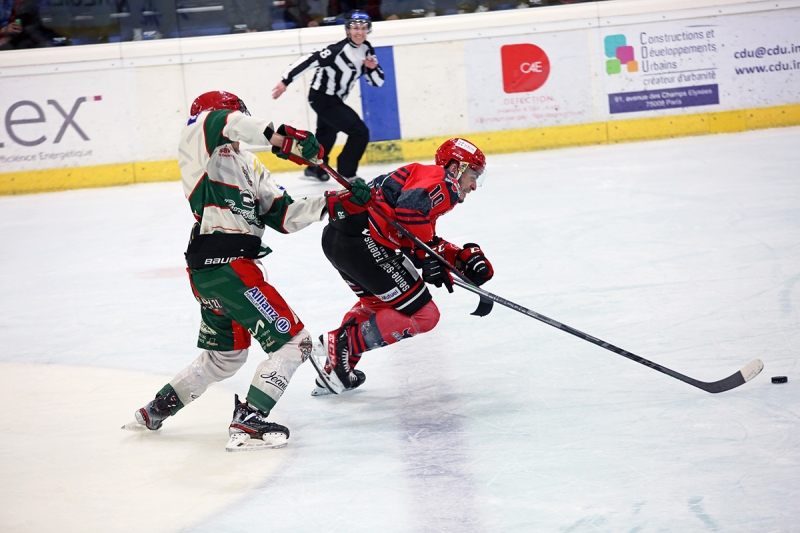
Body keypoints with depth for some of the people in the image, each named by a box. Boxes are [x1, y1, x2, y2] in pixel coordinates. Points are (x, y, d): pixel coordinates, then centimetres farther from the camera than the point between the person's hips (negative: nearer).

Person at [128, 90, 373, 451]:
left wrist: (335, 204, 1)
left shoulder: (248, 166, 19)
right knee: (293, 341, -9)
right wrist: (280, 137, -30)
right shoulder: (198, 149, -4)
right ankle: (247, 425, -12)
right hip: (225, 267, -10)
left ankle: (155, 411, 35)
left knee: (225, 356, 26)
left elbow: (282, 216, 11)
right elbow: (222, 123, -28)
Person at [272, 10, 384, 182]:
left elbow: (377, 82, 3)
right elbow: (309, 61, -28)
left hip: (334, 100, 9)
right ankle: (346, 173, -5)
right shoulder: (338, 50, -25)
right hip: (322, 98, -9)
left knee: (327, 134, 30)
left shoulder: (367, 51, 1)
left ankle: (314, 168, 54)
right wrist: (286, 81, -31)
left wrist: (373, 68, -18)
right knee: (360, 132, -16)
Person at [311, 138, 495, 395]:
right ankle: (343, 345, -4)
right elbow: (410, 208, -21)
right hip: (362, 241, -10)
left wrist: (465, 256, 17)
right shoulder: (443, 182, -1)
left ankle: (337, 368, 27)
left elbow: (425, 241, 27)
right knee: (422, 315, -2)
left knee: (377, 300, 34)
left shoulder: (423, 176, 30)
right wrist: (427, 257, -13)